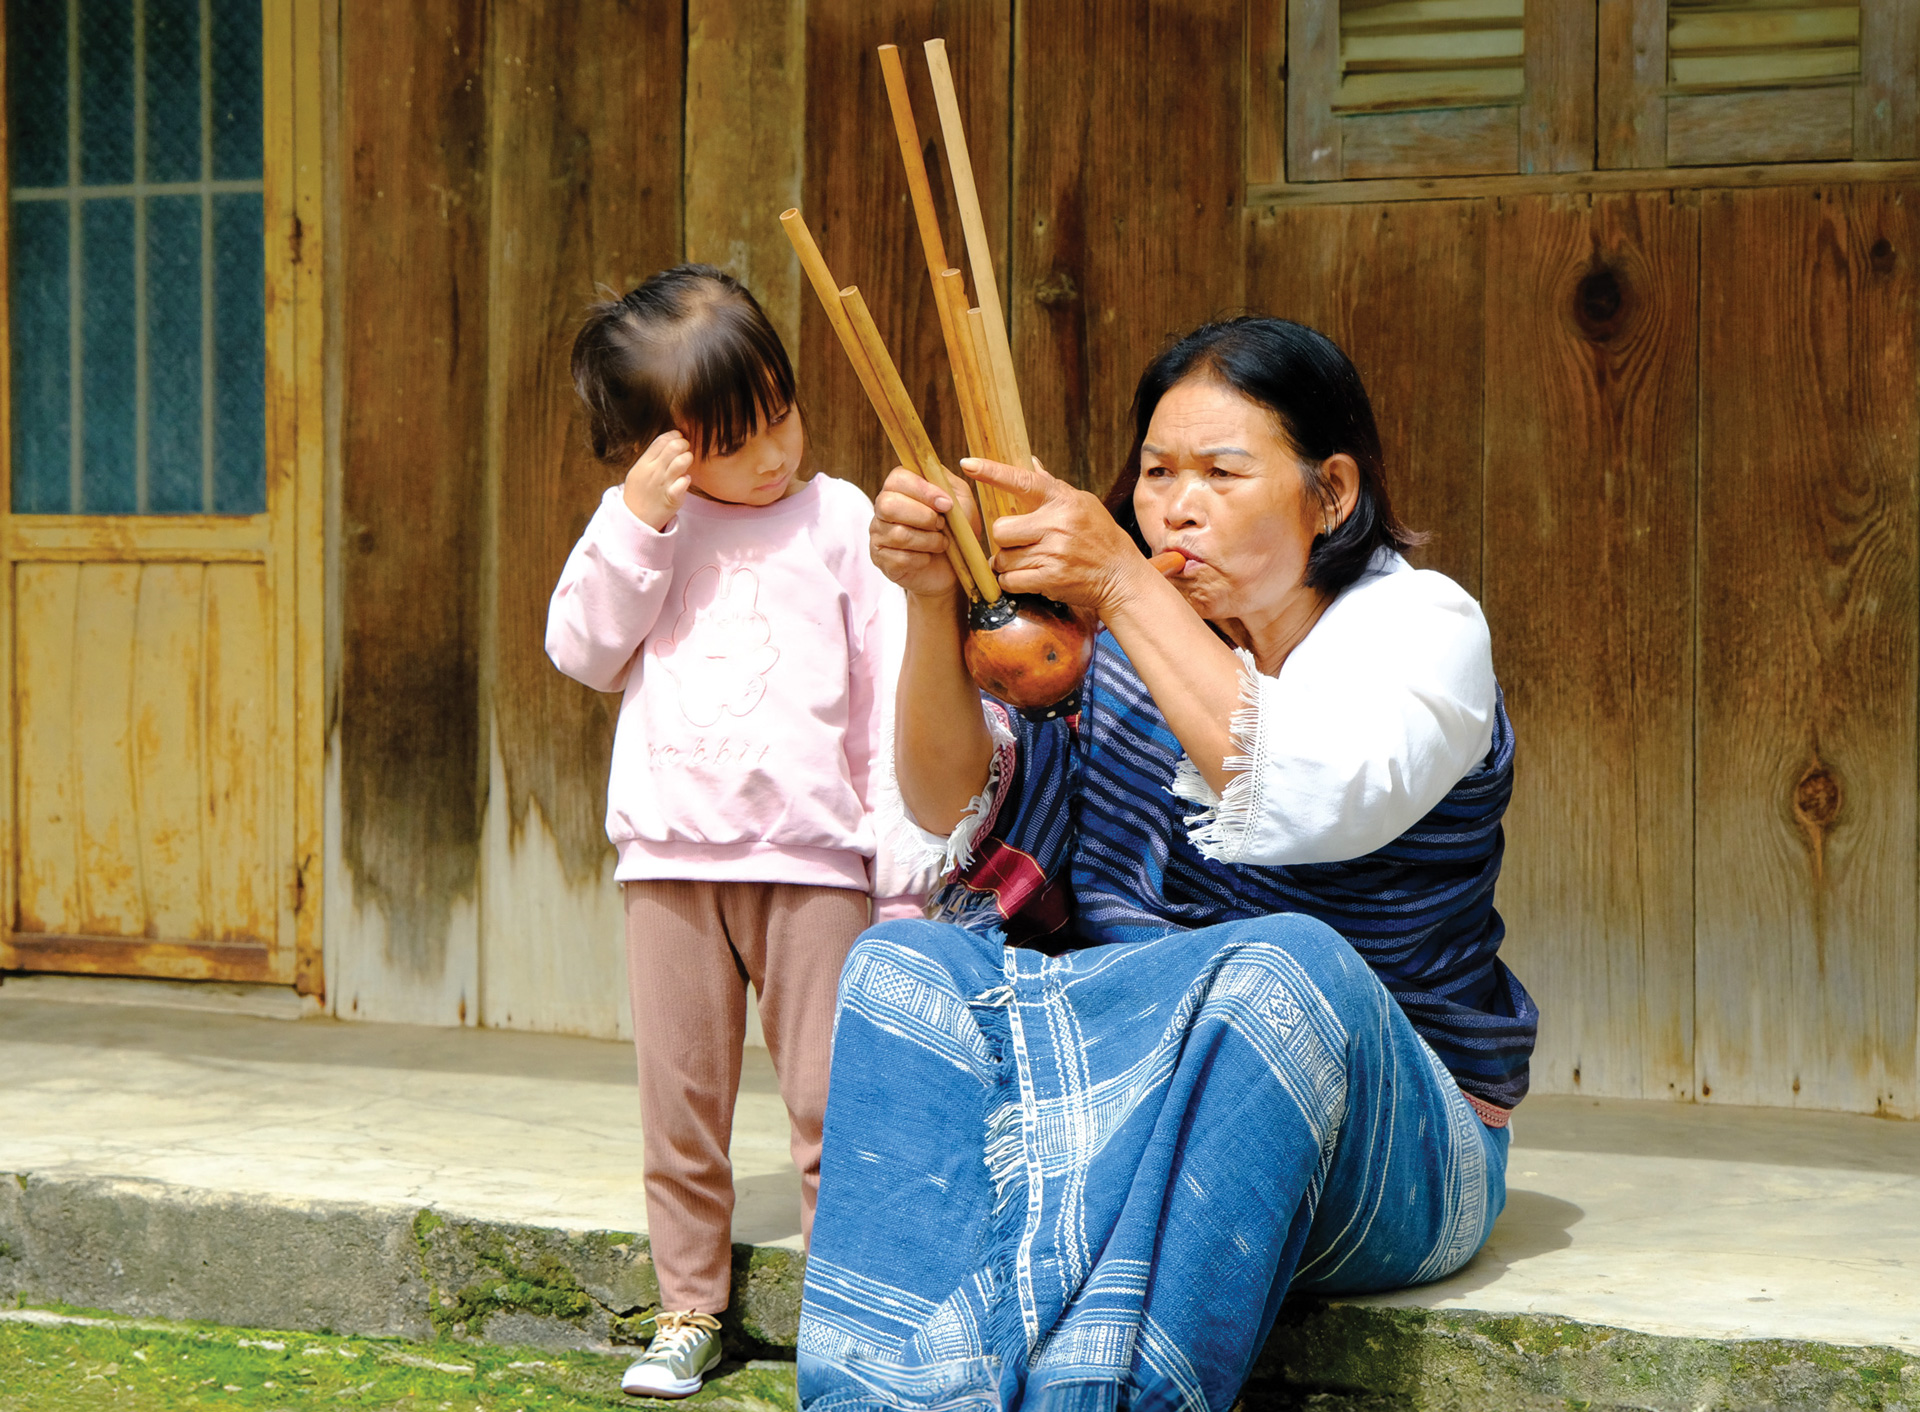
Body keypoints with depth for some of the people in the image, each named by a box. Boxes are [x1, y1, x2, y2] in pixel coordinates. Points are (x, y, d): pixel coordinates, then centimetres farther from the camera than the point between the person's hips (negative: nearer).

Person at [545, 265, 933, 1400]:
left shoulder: (840, 521, 4)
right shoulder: (642, 529, 9)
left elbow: (893, 696, 4)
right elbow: (586, 653, 1)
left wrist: (903, 866, 0)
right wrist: (636, 523, -10)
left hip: (814, 854, -2)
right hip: (672, 856, 2)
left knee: (830, 1100, -2)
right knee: (681, 1103, 9)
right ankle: (689, 1311, 20)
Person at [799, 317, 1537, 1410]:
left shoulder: (1420, 624, -5)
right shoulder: (1118, 634, 8)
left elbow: (1315, 806, -26)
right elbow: (954, 806, -3)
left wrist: (1125, 588, -29)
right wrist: (933, 602, -19)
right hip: (1122, 1098, 4)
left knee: (1288, 972, -35)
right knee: (907, 964, -18)